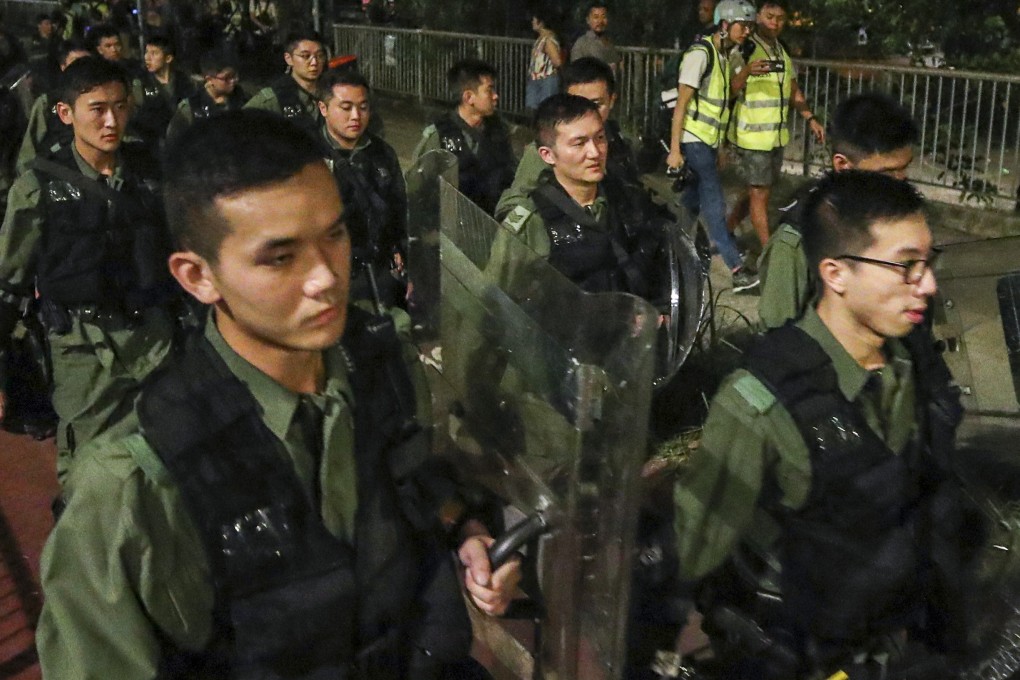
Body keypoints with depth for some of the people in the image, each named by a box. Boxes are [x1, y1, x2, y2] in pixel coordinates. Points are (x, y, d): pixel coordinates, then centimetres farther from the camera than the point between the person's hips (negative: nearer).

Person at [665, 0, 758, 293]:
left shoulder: (727, 56, 12)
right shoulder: (701, 53, -15)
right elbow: (681, 103, -17)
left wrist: (719, 148, 22)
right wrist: (674, 149, -20)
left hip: (709, 140, 9)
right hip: (693, 139, -9)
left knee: (694, 200, 13)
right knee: (714, 203, -10)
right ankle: (737, 269, -12)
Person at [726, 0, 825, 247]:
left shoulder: (783, 52, 12)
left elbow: (793, 90, 20)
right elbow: (730, 90, -22)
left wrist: (810, 118, 9)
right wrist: (746, 71, -41)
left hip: (777, 136, 8)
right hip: (752, 135, -8)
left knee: (758, 191, 15)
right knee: (760, 193, -1)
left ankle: (725, 232, 31)